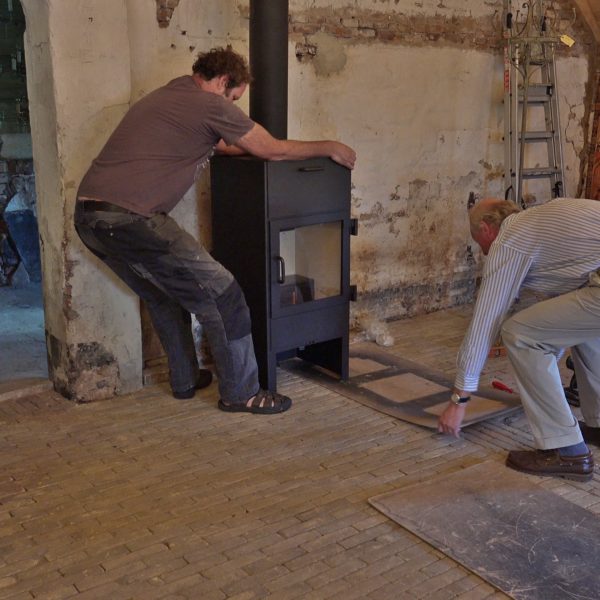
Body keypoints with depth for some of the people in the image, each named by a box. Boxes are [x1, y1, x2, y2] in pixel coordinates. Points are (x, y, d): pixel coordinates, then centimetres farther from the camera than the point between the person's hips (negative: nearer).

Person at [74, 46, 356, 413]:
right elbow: (274, 152, 5)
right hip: (129, 218, -10)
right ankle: (241, 394, 10)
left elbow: (217, 145, 37)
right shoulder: (210, 105, -3)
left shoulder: (171, 95, 24)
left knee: (165, 296, 27)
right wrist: (329, 148, 19)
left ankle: (185, 379, 37)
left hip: (88, 217, 10)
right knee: (221, 297, -1)